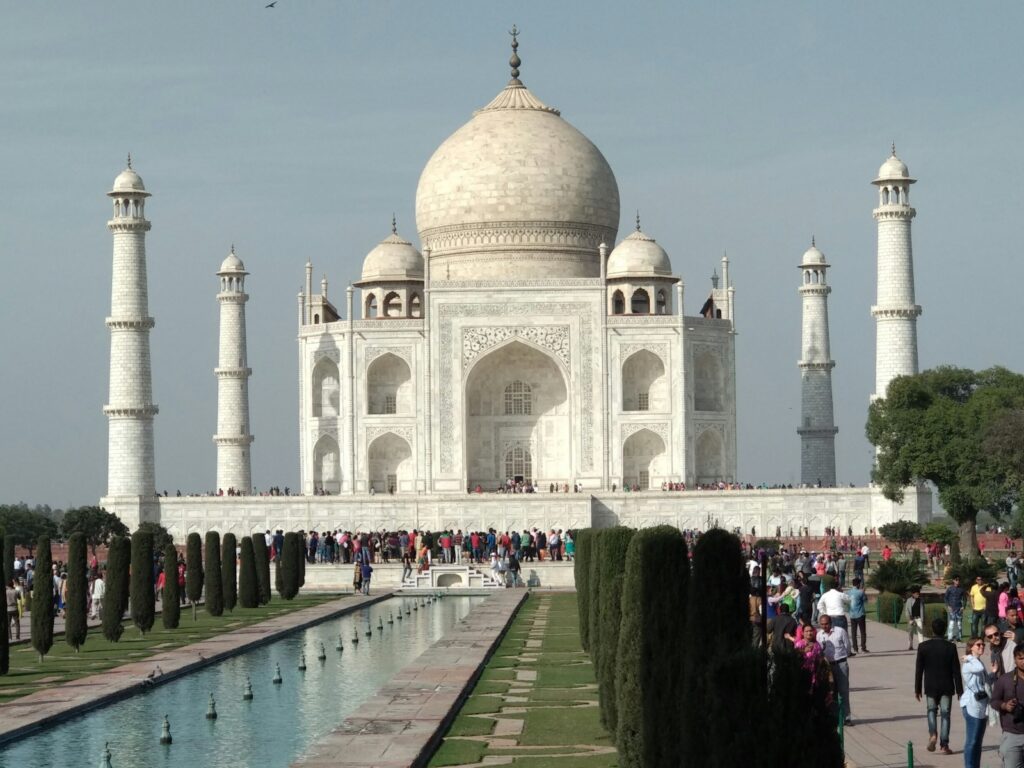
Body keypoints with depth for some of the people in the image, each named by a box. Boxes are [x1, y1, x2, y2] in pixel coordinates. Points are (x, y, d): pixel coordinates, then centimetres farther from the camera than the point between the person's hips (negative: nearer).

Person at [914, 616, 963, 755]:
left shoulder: (923, 647, -8)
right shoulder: (951, 647, -9)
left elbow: (919, 670, -4)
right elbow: (956, 671, -6)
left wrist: (917, 689, 6)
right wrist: (959, 690, 2)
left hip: (930, 686, 0)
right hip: (947, 686, 0)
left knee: (931, 710, 19)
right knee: (945, 714, 6)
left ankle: (932, 734, -5)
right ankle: (944, 745, 4)